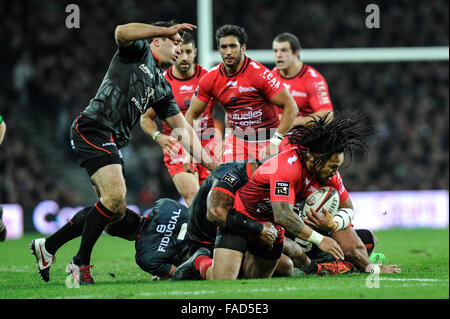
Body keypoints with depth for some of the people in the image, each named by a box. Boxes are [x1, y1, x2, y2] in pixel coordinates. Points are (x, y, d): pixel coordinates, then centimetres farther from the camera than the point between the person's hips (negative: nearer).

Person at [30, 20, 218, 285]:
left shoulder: (163, 88, 23)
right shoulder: (139, 52, 5)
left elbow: (184, 128, 21)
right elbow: (122, 32, -19)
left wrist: (209, 163, 10)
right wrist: (167, 29, -17)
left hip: (114, 143, 9)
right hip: (93, 129, -9)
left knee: (116, 210, 8)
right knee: (115, 196, -23)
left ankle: (48, 245, 20)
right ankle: (81, 264, -12)